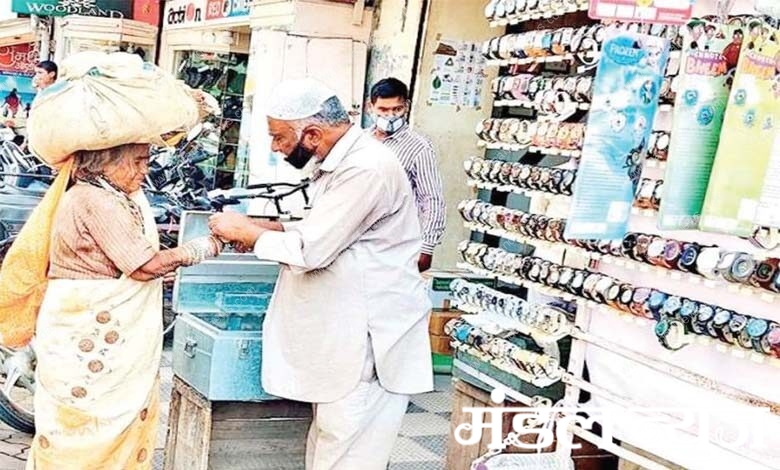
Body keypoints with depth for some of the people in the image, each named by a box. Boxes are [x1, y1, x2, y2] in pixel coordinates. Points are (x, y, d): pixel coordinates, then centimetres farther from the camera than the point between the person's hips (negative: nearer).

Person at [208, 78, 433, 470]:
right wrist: (264, 229, 9)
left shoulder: (366, 169, -22)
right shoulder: (336, 162, 11)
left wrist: (245, 230, -7)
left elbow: (310, 250, -23)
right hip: (344, 334, 10)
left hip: (368, 339, -10)